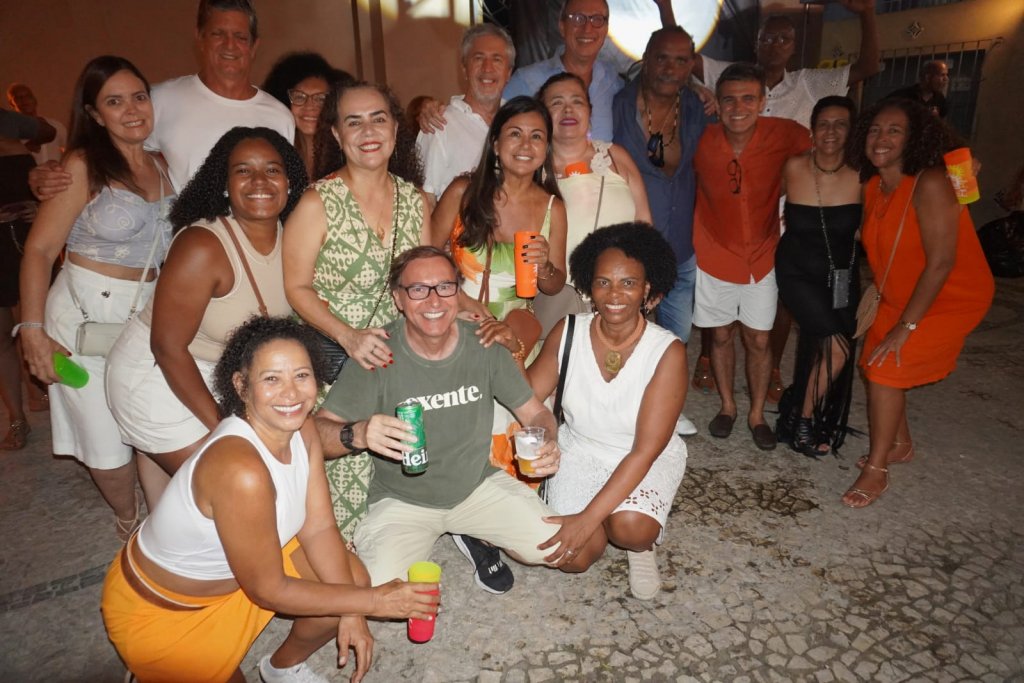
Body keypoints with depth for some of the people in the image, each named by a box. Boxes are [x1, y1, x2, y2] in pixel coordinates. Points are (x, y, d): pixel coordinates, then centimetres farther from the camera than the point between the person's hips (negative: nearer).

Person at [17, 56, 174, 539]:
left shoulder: (161, 165, 8)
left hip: (150, 314, 4)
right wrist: (33, 330, -13)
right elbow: (39, 250, -8)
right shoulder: (83, 166, -8)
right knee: (107, 441, 4)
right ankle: (131, 526, 29)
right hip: (88, 314, -4)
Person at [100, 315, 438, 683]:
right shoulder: (241, 470, -38)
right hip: (158, 608, -6)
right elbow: (269, 591, -27)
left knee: (351, 577, -5)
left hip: (246, 561, 7)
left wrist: (351, 612, -17)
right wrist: (372, 601, -22)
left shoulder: (301, 429, -15)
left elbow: (318, 527, -9)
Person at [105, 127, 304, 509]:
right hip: (158, 379, -6)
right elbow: (168, 348, -23)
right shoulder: (203, 246, -27)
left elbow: (279, 326, 5)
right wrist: (222, 427, -18)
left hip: (217, 379, 7)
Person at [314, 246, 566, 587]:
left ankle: (475, 537, 20)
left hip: (478, 484, 3)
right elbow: (318, 429, -20)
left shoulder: (484, 344, -11)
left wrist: (547, 442, -25)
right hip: (402, 499, -2)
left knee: (561, 550, -8)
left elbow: (535, 412, -2)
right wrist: (358, 434, -42)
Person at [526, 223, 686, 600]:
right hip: (579, 451, 3)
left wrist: (587, 519, -29)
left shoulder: (668, 352, -22)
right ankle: (608, 519, 20)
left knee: (630, 527, -32)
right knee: (572, 557, -15)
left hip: (646, 461, -2)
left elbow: (645, 451, -24)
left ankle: (642, 544, 7)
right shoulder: (568, 332, -13)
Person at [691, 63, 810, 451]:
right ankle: (727, 406, 32)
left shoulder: (784, 135, -14)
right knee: (722, 335, 12)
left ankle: (757, 414, 26)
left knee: (758, 339, 7)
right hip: (715, 255, 0)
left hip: (762, 256, 0)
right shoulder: (703, 140, -14)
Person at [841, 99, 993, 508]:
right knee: (876, 364, 8)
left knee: (885, 369, -12)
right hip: (900, 297, 7)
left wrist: (905, 327, -25)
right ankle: (900, 446, 33)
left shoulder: (930, 184, -26)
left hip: (950, 300, -7)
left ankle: (876, 471, 4)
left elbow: (941, 263, -28)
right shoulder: (873, 187, -3)